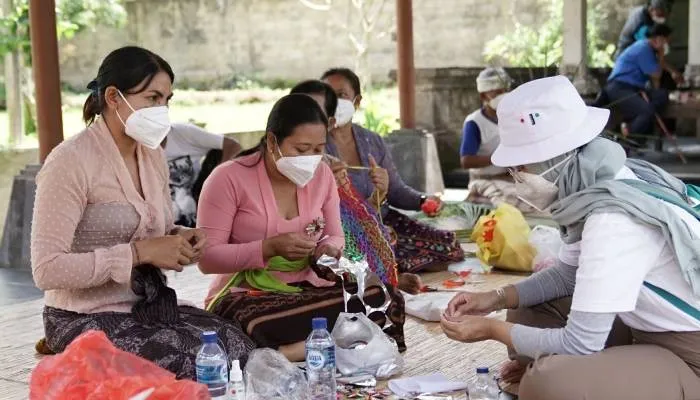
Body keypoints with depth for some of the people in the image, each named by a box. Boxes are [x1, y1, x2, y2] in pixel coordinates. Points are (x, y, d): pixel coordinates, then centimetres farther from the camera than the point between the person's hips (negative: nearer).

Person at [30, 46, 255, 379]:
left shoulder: (152, 154, 8)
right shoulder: (71, 161, -15)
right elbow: (46, 270, -20)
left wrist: (178, 238, -1)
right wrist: (139, 252, -24)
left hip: (149, 303, 7)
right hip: (86, 318, -7)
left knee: (239, 345, -16)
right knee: (194, 362, -26)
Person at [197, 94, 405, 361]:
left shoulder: (322, 174, 4)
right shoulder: (229, 178, -11)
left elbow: (335, 237, 16)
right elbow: (207, 257, -13)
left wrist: (328, 250, -9)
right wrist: (270, 247, -24)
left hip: (306, 288, 5)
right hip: (245, 295, -4)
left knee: (378, 300, -23)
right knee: (268, 330, -41)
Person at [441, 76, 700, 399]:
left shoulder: (613, 220, -29)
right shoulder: (595, 181, -3)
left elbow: (580, 344, -25)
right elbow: (568, 273, 12)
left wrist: (492, 329, -12)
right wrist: (497, 299, 0)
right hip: (653, 332, 9)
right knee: (528, 314, 7)